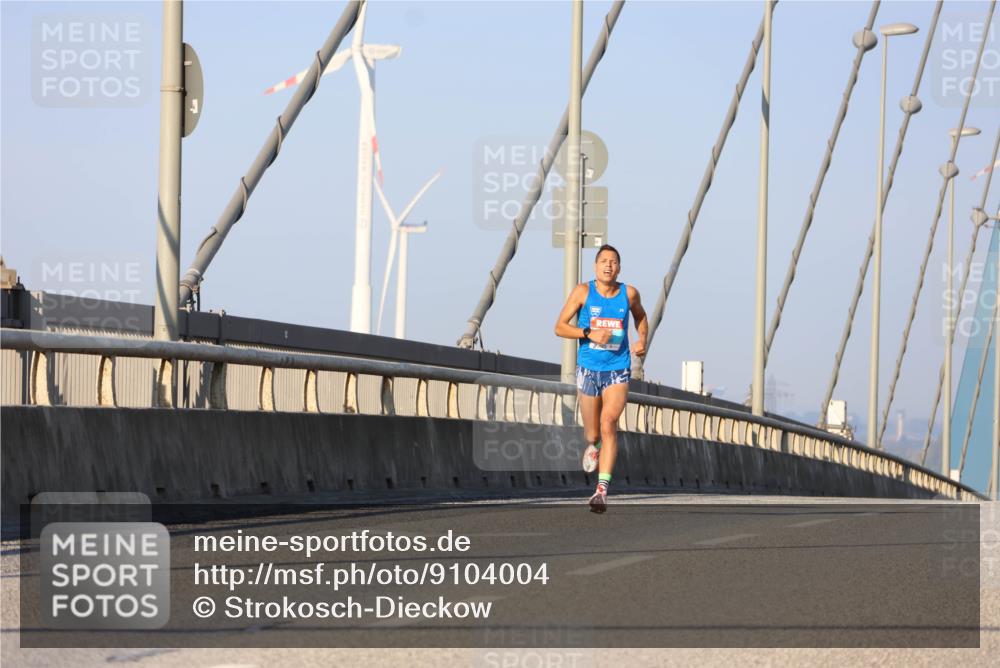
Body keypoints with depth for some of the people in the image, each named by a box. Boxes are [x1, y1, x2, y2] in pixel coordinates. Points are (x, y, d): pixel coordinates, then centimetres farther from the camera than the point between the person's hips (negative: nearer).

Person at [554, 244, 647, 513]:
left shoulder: (629, 294, 2)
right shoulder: (583, 292, -3)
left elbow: (640, 318, 24)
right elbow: (560, 327, -3)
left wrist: (642, 340, 5)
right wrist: (589, 334, -17)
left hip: (618, 371, 0)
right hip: (588, 369, 0)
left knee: (608, 425, -18)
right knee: (593, 434, 8)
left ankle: (602, 489, -21)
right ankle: (591, 446, 48)